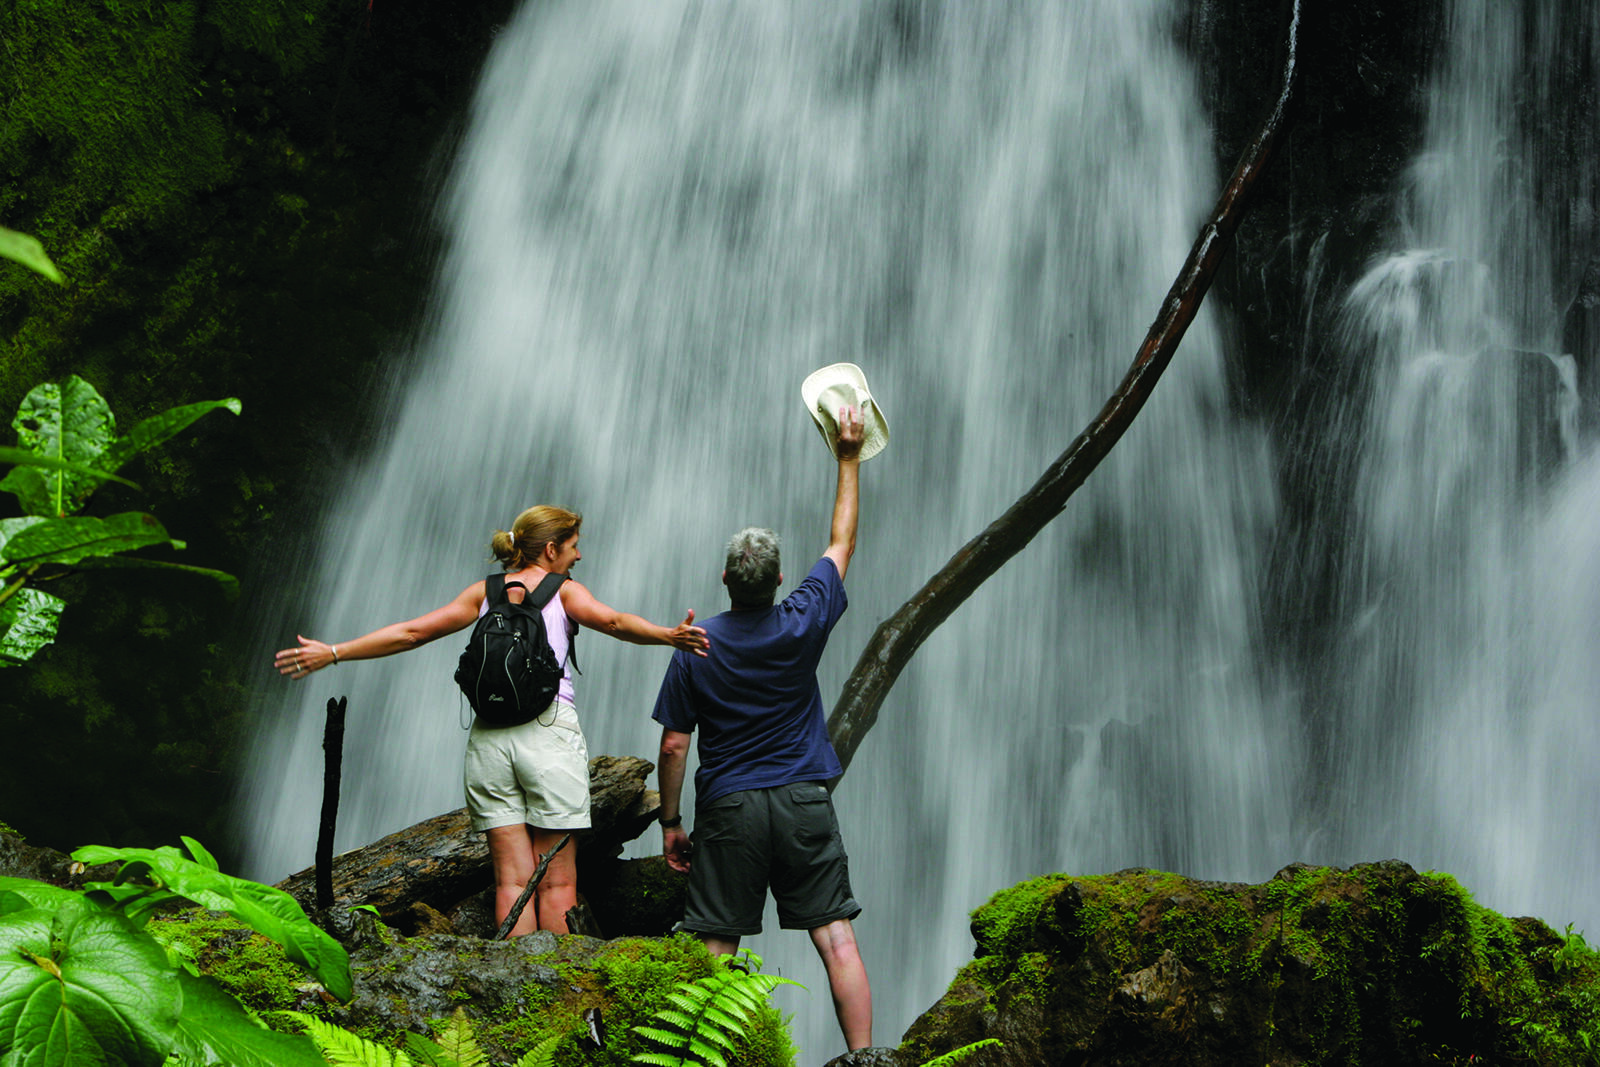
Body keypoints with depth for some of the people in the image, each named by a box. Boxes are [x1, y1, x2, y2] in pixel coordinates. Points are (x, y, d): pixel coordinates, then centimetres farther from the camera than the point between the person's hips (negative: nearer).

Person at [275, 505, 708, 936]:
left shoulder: (485, 592, 15)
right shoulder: (563, 590, 5)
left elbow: (412, 632, 10)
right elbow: (611, 621, -15)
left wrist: (332, 653, 14)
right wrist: (669, 636, -28)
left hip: (489, 736, 4)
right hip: (549, 731, -3)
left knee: (512, 879, 3)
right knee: (557, 881, 2)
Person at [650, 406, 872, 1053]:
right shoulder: (802, 624, -2)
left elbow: (674, 744, -3)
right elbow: (842, 543, 12)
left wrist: (669, 820, 7)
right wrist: (848, 459, 20)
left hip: (729, 806, 0)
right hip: (804, 803, 1)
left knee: (715, 948, 4)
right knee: (837, 940, 0)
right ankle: (863, 1055, -2)